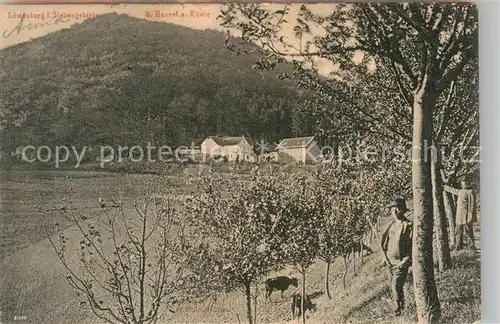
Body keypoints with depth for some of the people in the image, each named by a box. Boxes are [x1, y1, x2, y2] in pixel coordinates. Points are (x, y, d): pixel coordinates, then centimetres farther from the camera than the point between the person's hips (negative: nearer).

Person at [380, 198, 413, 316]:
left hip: (401, 263, -6)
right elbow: (384, 240, 15)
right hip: (391, 261, 6)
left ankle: (399, 307, 12)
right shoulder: (392, 224, 4)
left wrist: (405, 261, -16)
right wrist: (385, 256, 9)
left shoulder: (408, 226, -14)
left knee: (396, 286, -10)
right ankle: (401, 303, 38)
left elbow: (412, 246, -13)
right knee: (394, 286, 16)